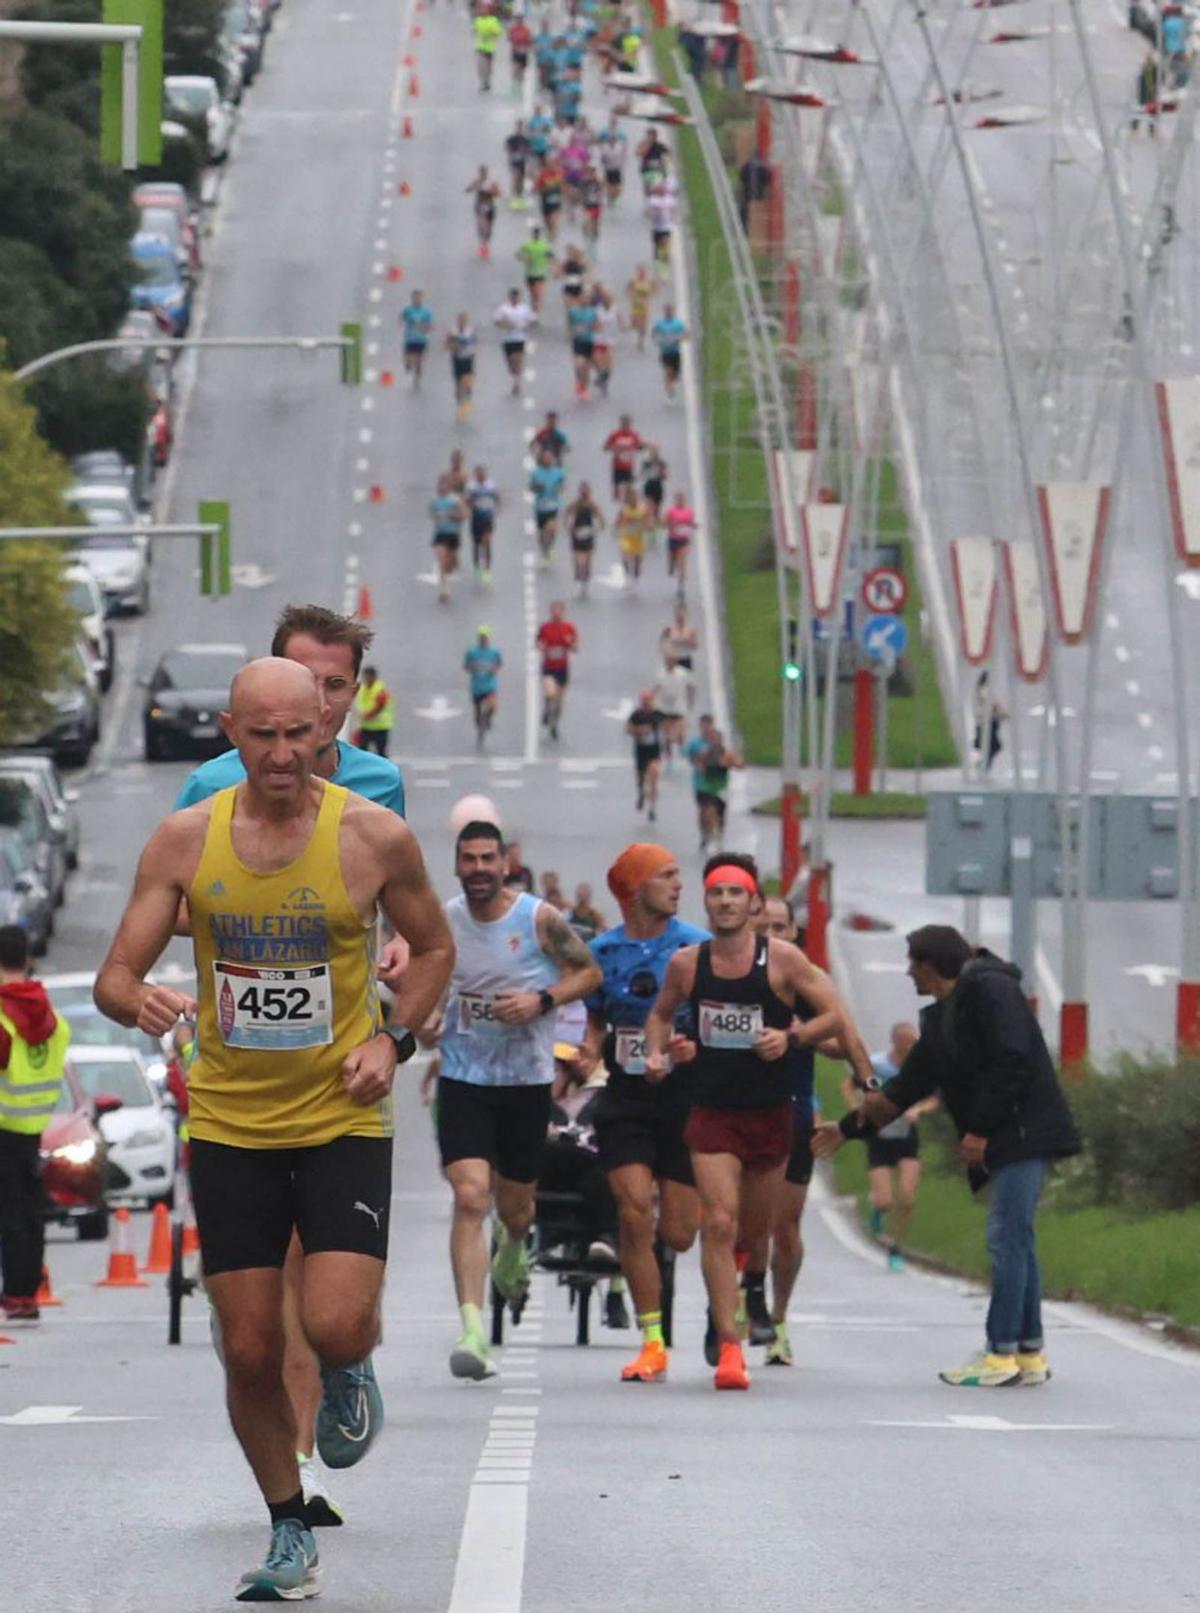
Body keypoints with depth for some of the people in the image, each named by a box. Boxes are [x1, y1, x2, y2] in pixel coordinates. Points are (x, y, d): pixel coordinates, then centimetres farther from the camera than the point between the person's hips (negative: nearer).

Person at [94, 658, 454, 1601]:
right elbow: (116, 977, -3)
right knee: (251, 1353, 3)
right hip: (230, 1124, 2)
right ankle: (290, 1535, 23)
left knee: (335, 1325, -18)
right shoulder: (186, 840, -4)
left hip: (343, 1122, -2)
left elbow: (434, 947, 10)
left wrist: (394, 1041, -6)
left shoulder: (374, 837, -7)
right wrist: (142, 1003, -27)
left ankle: (352, 1372, 20)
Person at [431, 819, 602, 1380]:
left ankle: (511, 1251, 55)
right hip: (463, 1076, 0)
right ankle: (472, 1330, -22)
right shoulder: (441, 921, -1)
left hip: (527, 1080, 0)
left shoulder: (539, 918, -9)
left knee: (514, 1205, 15)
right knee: (470, 1197, -17)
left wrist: (543, 1000, -16)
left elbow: (589, 972, 0)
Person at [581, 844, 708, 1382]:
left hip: (684, 1096, -1)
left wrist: (696, 1049, -20)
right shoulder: (602, 951, 6)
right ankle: (652, 1344, -5)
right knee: (634, 1215, -13)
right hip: (625, 1100, 1)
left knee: (678, 1236, 0)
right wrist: (590, 1051, -4)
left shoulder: (698, 947, -2)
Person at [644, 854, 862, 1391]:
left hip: (771, 1111, 0)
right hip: (711, 1110, 0)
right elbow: (662, 1013, 19)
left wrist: (790, 1036, -19)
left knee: (756, 1227, 14)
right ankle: (728, 1347, -14)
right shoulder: (686, 963, 1)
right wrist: (656, 1053, 0)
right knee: (719, 1223, -15)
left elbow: (835, 1016, -2)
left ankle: (753, 1293, 50)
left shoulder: (781, 959, -6)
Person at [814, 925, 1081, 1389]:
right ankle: (1029, 1354, 12)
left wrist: (981, 1130, -17)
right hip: (1005, 1141, 10)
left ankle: (1000, 1354, -9)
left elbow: (1012, 1064, -18)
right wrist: (848, 1129, 26)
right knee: (1015, 1242, 9)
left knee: (1007, 1238, -9)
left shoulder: (990, 990, -9)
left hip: (1025, 1132, -10)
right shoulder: (941, 1017, 19)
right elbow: (909, 1085, 25)